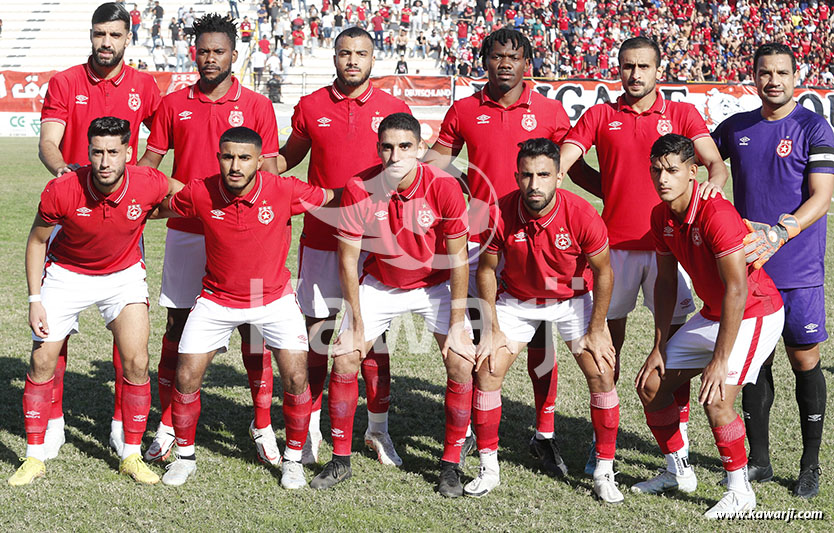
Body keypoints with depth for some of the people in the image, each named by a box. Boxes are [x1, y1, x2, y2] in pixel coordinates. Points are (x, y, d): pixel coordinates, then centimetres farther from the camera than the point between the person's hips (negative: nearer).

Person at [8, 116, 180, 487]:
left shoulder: (149, 185, -25)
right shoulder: (61, 190, -27)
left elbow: (177, 193, 3)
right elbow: (37, 241, -10)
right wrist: (35, 300, -13)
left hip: (123, 274, 1)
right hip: (66, 273, 0)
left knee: (136, 364, -9)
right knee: (42, 362, -3)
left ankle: (131, 456, 7)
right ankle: (34, 457, 12)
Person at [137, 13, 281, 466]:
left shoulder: (257, 106, 2)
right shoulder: (174, 104, 8)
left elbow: (269, 174, 2)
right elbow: (150, 161, 12)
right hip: (185, 231, 2)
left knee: (252, 326, 0)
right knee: (177, 326, 5)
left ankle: (262, 425, 9)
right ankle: (168, 426, 14)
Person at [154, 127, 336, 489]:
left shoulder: (284, 191, -20)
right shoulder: (200, 193, -17)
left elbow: (335, 199, -6)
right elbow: (158, 205, 3)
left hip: (273, 297, -1)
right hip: (217, 298, 1)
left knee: (296, 377, -10)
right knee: (186, 376, -3)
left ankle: (293, 459, 12)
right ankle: (185, 456, 20)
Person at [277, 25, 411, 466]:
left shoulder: (394, 110, 3)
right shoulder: (310, 107, 5)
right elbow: (287, 158, 18)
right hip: (321, 239, 1)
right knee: (317, 332, 4)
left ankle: (378, 428, 16)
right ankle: (310, 428, 14)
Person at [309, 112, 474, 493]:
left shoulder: (444, 187, -24)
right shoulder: (359, 189, -22)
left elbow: (458, 259, -15)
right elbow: (348, 261, -12)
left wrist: (456, 325, -16)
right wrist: (356, 325, -12)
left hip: (436, 285, -1)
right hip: (379, 285, 1)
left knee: (462, 364, -13)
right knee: (344, 359, -8)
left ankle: (450, 463, 2)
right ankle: (340, 460, 9)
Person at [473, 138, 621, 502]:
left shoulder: (581, 215, -27)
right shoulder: (499, 214, -24)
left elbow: (603, 273, -13)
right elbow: (486, 271, -8)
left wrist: (596, 331, -11)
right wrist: (493, 329, -9)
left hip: (574, 299, -1)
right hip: (517, 300, 1)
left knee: (602, 375, -10)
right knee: (486, 372, -9)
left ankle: (604, 472, 4)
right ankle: (488, 468, 6)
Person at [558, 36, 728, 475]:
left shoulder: (682, 114, 6)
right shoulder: (600, 116, 8)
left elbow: (715, 162, -4)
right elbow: (562, 162, 3)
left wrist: (712, 183, -25)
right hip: (615, 243, 1)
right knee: (608, 342, 7)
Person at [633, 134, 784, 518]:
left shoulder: (716, 215, -29)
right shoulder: (661, 217, -4)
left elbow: (737, 290, -31)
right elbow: (666, 282, 7)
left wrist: (719, 361, -31)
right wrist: (659, 347, 3)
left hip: (755, 314, -8)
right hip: (712, 314, 8)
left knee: (716, 399, -22)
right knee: (650, 385, 5)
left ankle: (740, 492, -2)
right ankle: (678, 473, 23)